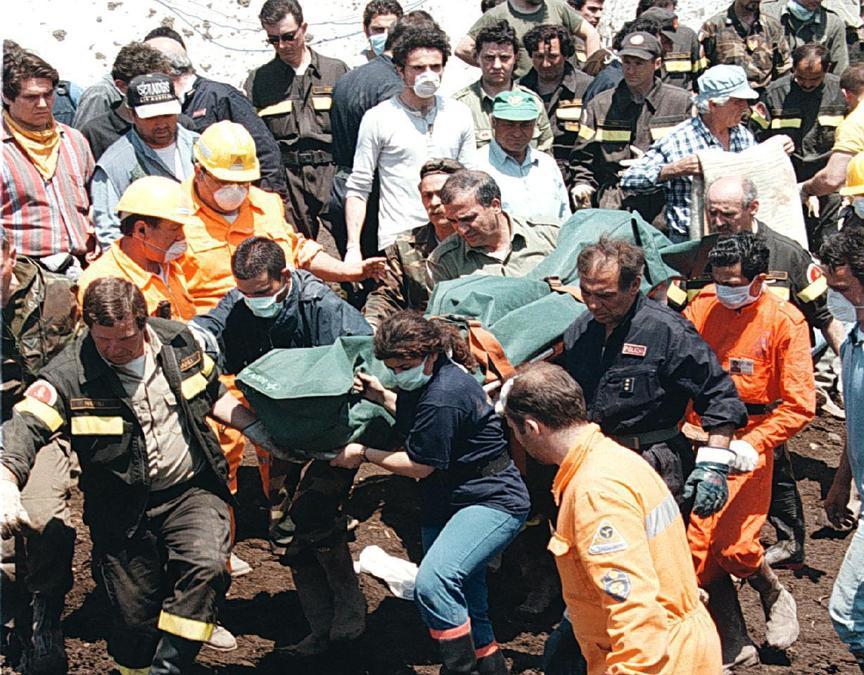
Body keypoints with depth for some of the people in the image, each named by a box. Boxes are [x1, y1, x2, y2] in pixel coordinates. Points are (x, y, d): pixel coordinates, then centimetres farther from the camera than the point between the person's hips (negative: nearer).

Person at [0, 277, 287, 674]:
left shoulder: (177, 341, 0)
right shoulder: (67, 376, -13)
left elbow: (213, 397, 17)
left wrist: (261, 432, 7)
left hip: (192, 490, 2)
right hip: (123, 511, -2)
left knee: (208, 567, -29)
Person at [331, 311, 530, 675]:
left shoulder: (444, 397, -25)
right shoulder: (420, 380, 4)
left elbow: (419, 465, -17)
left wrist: (364, 454, -5)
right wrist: (381, 396, 11)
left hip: (493, 501, -10)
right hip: (446, 502, 10)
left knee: (432, 583, -30)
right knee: (466, 608, 14)